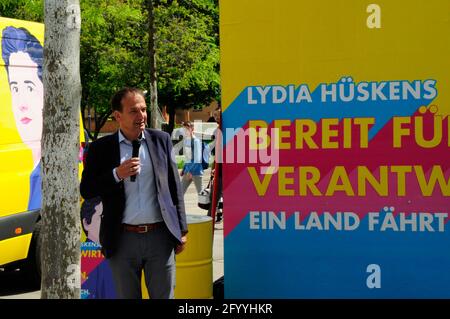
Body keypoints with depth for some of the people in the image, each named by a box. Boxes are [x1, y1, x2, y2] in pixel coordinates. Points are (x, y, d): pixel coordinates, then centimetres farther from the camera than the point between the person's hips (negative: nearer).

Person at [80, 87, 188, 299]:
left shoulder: (161, 140, 5)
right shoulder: (101, 148, 1)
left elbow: (174, 187, 8)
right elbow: (86, 191, -1)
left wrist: (181, 230, 7)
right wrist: (117, 174, -16)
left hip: (160, 236, 1)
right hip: (123, 239, -1)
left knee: (164, 296, 6)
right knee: (127, 296, 11)